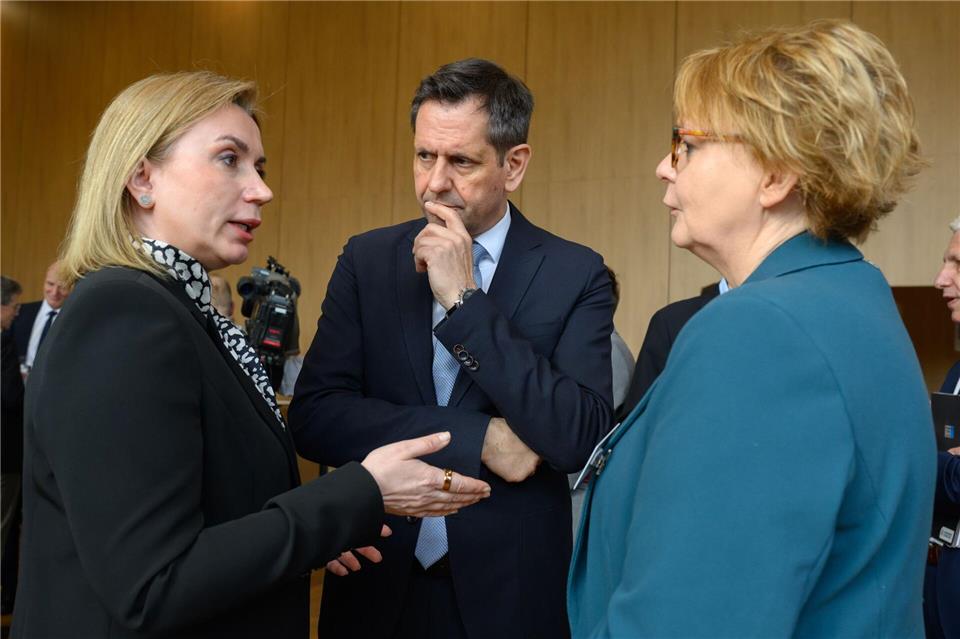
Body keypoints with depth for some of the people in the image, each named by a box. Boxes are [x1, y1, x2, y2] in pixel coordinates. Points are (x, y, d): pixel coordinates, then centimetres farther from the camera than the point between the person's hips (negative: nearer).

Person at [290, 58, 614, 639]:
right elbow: (313, 417, -9)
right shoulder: (367, 260, -1)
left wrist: (464, 300, -20)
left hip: (508, 591, -2)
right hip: (376, 588, 2)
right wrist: (479, 439, -16)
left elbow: (580, 439, -18)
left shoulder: (574, 274, -7)